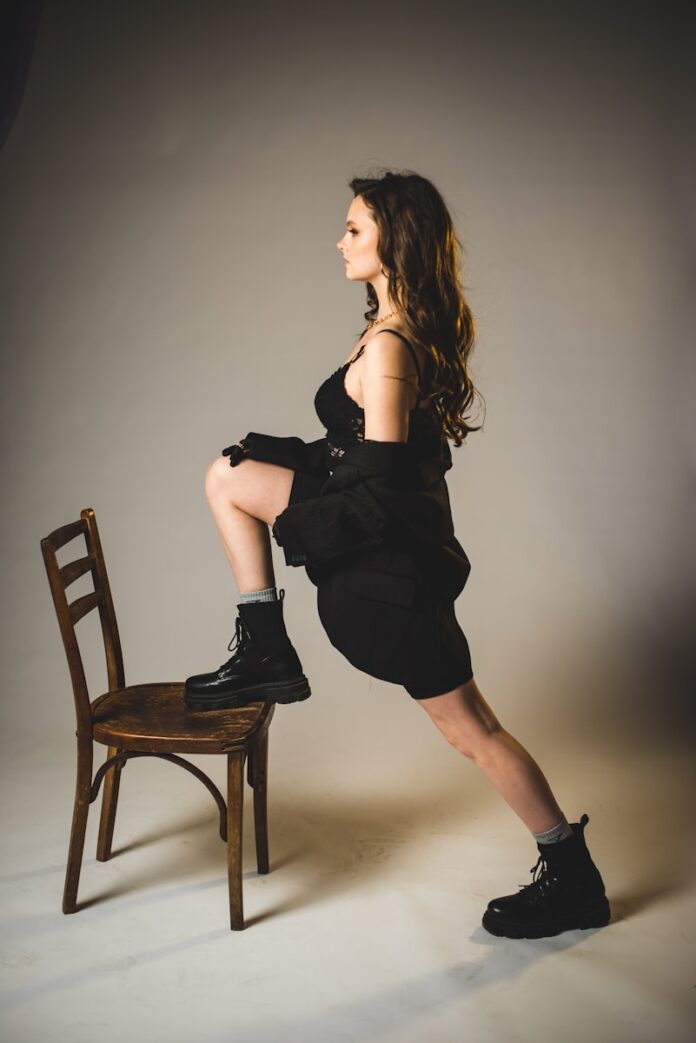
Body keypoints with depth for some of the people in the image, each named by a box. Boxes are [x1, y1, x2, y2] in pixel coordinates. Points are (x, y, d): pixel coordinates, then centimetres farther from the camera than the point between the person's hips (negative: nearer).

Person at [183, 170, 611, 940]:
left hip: (392, 557, -10)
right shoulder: (419, 327, 6)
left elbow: (384, 485, -25)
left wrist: (289, 521, -11)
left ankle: (573, 882, 22)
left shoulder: (387, 347, -23)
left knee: (471, 729, 4)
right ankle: (268, 657, 13)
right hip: (401, 528, 10)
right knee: (228, 475, 12)